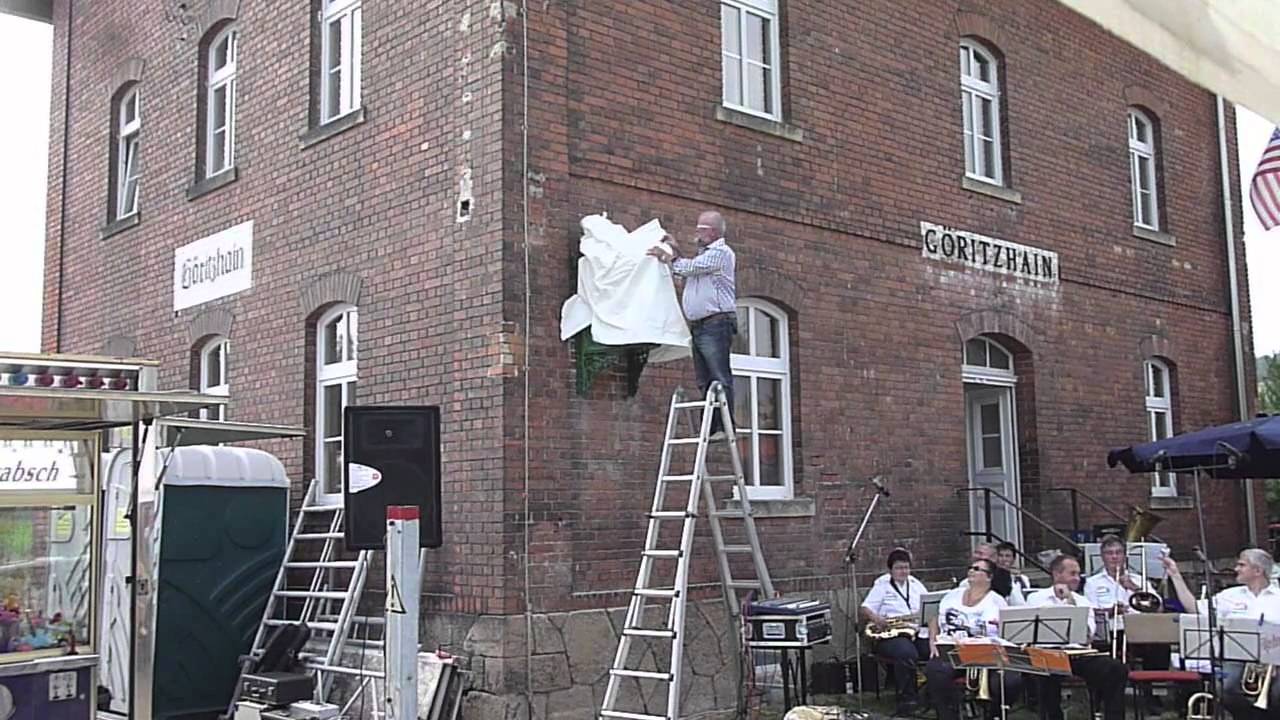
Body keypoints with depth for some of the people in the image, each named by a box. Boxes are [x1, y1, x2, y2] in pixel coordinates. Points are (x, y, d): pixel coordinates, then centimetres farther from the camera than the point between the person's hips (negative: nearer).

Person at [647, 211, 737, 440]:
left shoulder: (721, 252, -5)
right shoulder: (704, 253, 25)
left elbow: (689, 268, -10)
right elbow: (685, 272, 29)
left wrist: (666, 256, 4)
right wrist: (676, 252, 18)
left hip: (716, 323, -10)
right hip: (698, 326, 10)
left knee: (720, 379, -12)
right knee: (705, 383, 7)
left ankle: (725, 428, -15)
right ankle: (710, 429, 8)